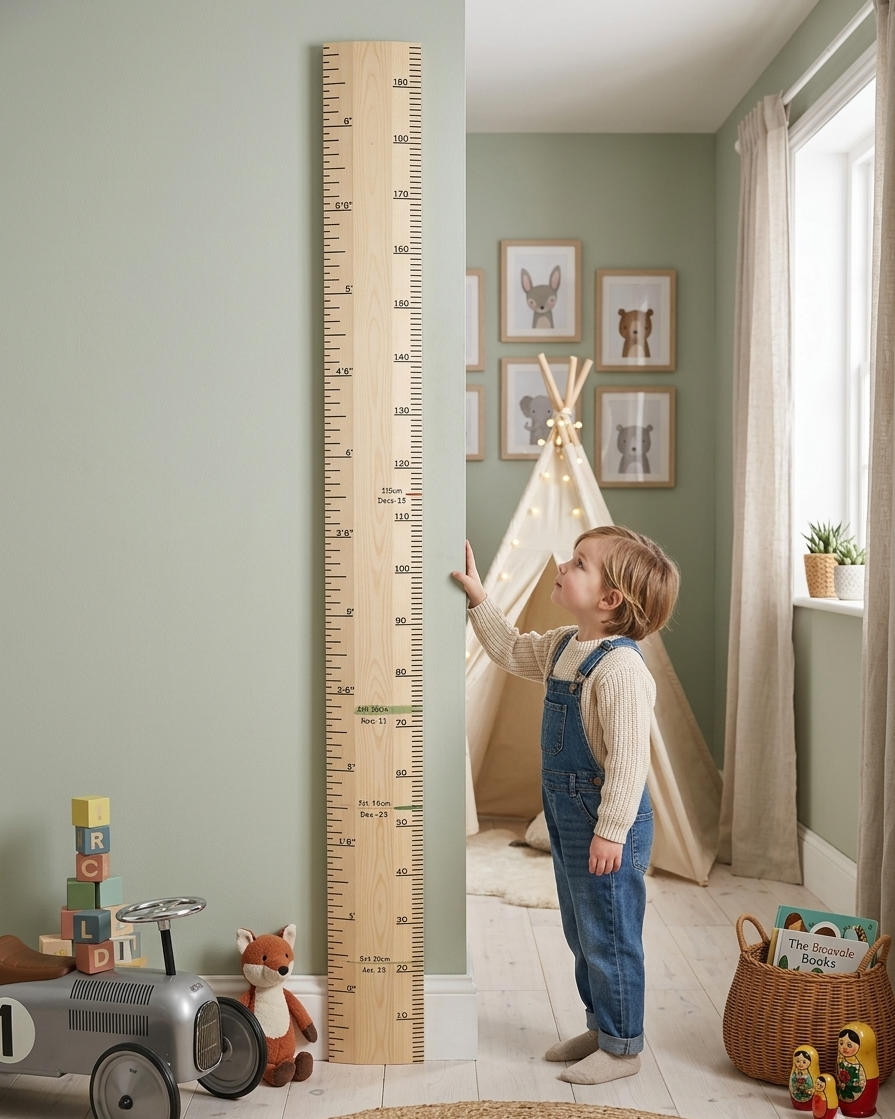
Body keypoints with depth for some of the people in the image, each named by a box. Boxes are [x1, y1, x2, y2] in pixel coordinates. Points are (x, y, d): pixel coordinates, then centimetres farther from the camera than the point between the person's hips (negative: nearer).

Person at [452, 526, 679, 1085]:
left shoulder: (621, 668, -24)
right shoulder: (563, 646, 5)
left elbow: (629, 759, -26)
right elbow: (511, 650, 23)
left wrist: (611, 831, -24)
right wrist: (477, 595, 16)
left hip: (607, 824, -10)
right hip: (568, 813, 10)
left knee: (610, 938, 5)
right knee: (581, 934, 21)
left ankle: (623, 1048, 22)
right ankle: (600, 1028, 38)